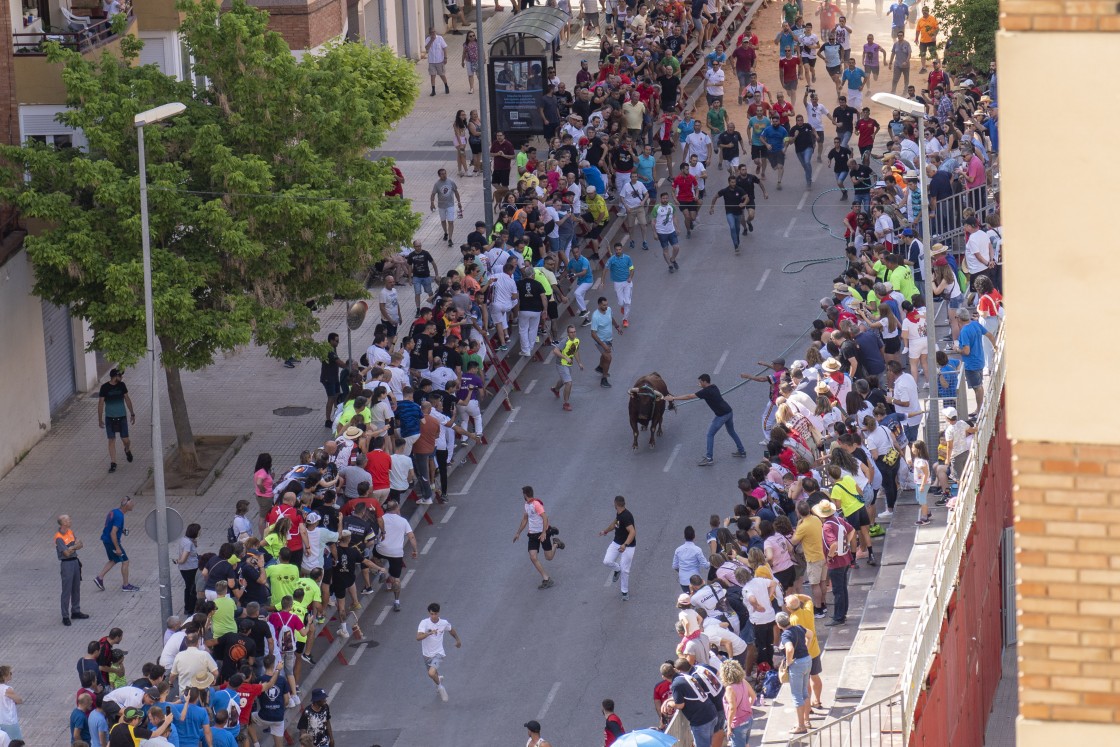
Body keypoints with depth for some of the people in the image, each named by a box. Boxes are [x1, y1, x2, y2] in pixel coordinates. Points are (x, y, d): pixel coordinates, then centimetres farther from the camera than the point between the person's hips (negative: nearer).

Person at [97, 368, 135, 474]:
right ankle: (113, 463, 6)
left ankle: (127, 450, 38)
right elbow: (100, 404, -6)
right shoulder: (105, 387, -11)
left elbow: (127, 399, 9)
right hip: (109, 418, -2)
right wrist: (100, 419, -6)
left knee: (125, 440, 3)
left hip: (121, 417, 2)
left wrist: (132, 414, 11)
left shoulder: (121, 385, -1)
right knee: (112, 440, -1)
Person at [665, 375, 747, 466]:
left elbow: (689, 397, -14)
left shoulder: (706, 391, -14)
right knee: (731, 432, 27)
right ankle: (742, 451, 36)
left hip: (722, 415, -9)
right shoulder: (713, 387, 10)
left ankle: (709, 458, -3)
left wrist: (673, 398, -11)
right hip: (729, 412, 9)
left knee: (710, 435, -1)